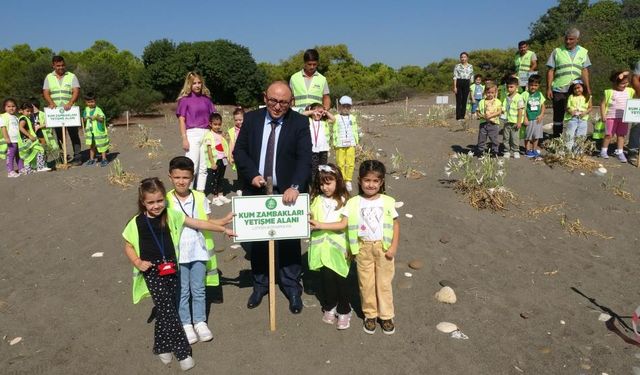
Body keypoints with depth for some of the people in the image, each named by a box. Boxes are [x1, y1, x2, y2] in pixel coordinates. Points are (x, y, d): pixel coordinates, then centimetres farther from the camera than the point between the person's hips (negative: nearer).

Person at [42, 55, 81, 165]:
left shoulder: (71, 76, 6)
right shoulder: (49, 77, 12)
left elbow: (76, 91, -5)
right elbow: (46, 92, 5)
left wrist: (70, 103, -22)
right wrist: (51, 103, -15)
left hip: (69, 111, -2)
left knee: (74, 134, -2)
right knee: (58, 136, 4)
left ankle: (77, 158, 0)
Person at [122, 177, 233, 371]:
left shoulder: (171, 215, -2)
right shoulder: (137, 222, -6)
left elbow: (198, 223, -2)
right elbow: (128, 246, 6)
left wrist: (223, 229, -2)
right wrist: (137, 262, -11)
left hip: (171, 268, 3)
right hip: (152, 271, -2)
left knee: (165, 310, 11)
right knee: (168, 310, -6)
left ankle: (161, 347, 31)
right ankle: (183, 352, 3)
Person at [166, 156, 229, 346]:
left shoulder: (200, 198, -3)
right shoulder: (166, 201, -7)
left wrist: (225, 220, -10)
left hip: (198, 252, 2)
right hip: (177, 255, -1)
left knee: (198, 290, 13)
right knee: (182, 291, 11)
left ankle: (200, 322, 28)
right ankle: (186, 324, 26)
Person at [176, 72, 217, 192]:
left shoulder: (206, 98, 12)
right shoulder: (184, 99, 1)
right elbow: (181, 120, -2)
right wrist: (184, 139, -9)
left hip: (206, 134, 4)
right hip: (192, 134, -4)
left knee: (203, 166, 7)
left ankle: (200, 193, 15)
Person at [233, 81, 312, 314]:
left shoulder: (300, 123, -7)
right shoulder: (252, 118, 1)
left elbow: (305, 158, -16)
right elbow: (239, 150, 3)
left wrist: (295, 187, -31)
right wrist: (252, 174, -14)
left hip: (287, 192, -2)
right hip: (256, 190, 3)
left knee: (289, 241, 7)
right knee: (257, 240, 13)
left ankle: (292, 288, 22)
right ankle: (260, 285, 31)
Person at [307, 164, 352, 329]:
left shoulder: (344, 201, -6)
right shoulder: (316, 200, 2)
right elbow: (310, 220, 7)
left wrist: (350, 248, -8)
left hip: (338, 247, -2)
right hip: (322, 247, 2)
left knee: (340, 279, 5)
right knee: (327, 277, 9)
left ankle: (344, 311, 22)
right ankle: (329, 308, 30)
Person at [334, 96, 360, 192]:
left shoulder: (353, 118, 11)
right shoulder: (336, 118, 4)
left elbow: (355, 131, 14)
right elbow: (334, 131, 2)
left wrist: (357, 141, 10)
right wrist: (334, 142, -3)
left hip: (351, 144, 2)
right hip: (340, 144, -2)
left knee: (350, 163, -2)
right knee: (340, 163, 0)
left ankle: (348, 181, 7)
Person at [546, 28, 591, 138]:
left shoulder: (583, 52, 9)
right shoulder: (557, 51, 3)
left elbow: (585, 71, 8)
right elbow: (551, 71, 2)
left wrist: (587, 87, 1)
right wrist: (549, 88, -5)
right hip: (559, 89, -1)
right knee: (558, 116, 4)